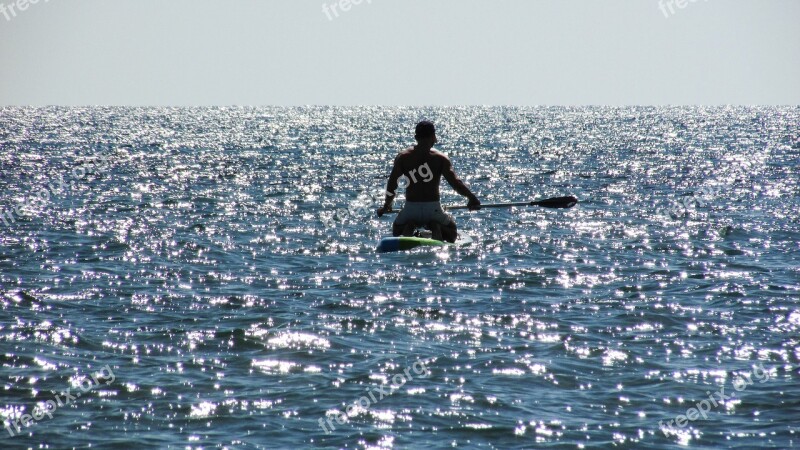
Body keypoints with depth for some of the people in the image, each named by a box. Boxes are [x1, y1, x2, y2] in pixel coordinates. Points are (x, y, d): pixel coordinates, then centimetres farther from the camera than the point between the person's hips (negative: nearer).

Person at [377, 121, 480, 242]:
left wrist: (386, 205, 13)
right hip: (433, 209, -1)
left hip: (410, 209, 1)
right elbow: (455, 182, -12)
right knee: (451, 232, 26)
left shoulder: (402, 158, 0)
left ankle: (409, 227, -5)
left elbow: (392, 184, -1)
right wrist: (471, 197, -1)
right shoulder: (441, 159, -4)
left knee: (396, 232, 31)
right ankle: (436, 227, -8)